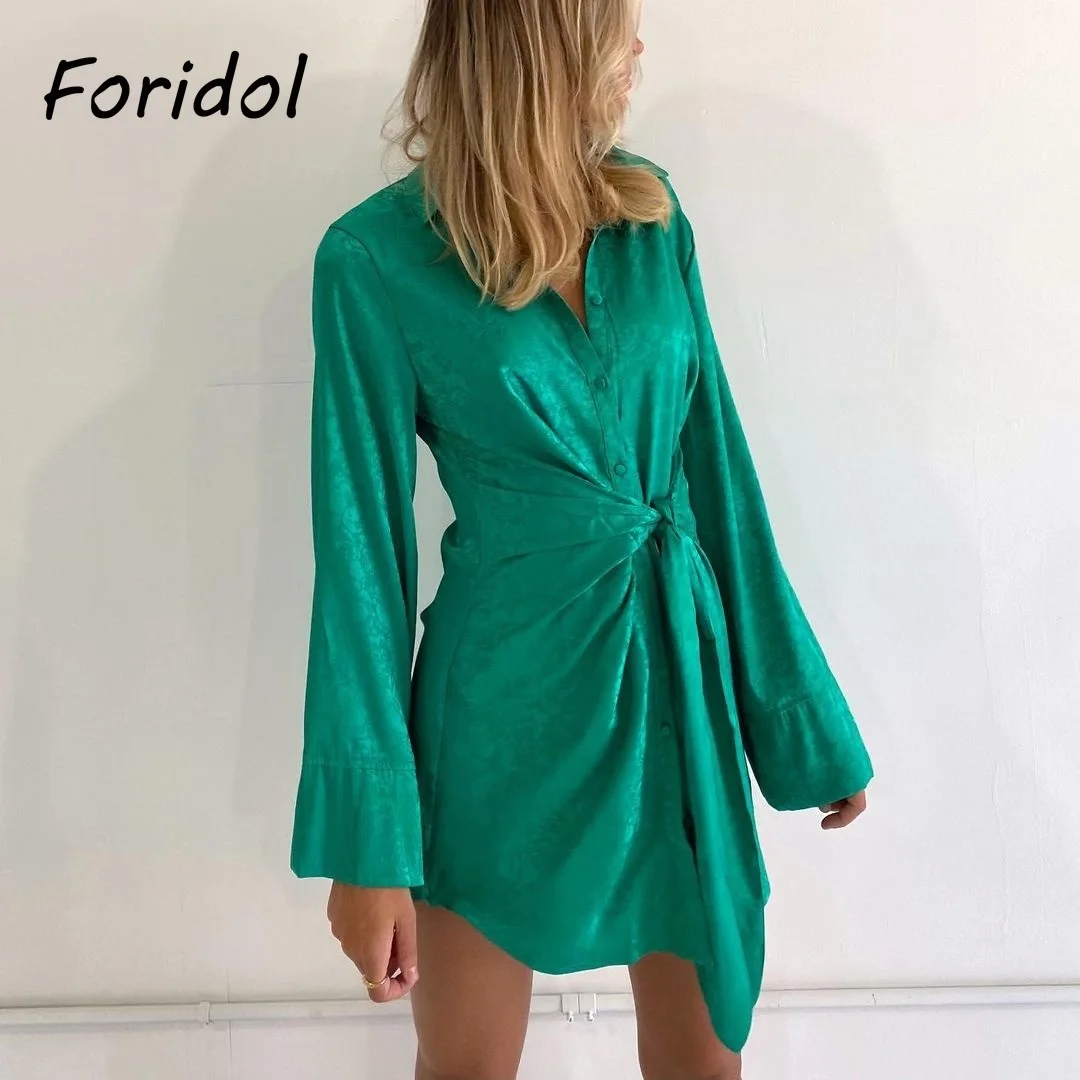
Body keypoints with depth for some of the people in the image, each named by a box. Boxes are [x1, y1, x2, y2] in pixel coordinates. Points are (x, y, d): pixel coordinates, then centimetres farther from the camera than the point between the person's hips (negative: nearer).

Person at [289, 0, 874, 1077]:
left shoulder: (652, 212, 2)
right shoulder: (377, 257, -11)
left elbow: (716, 468, 5)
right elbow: (363, 545, -9)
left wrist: (805, 717, 8)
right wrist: (368, 840, -9)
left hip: (682, 672, 4)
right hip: (509, 692, -3)